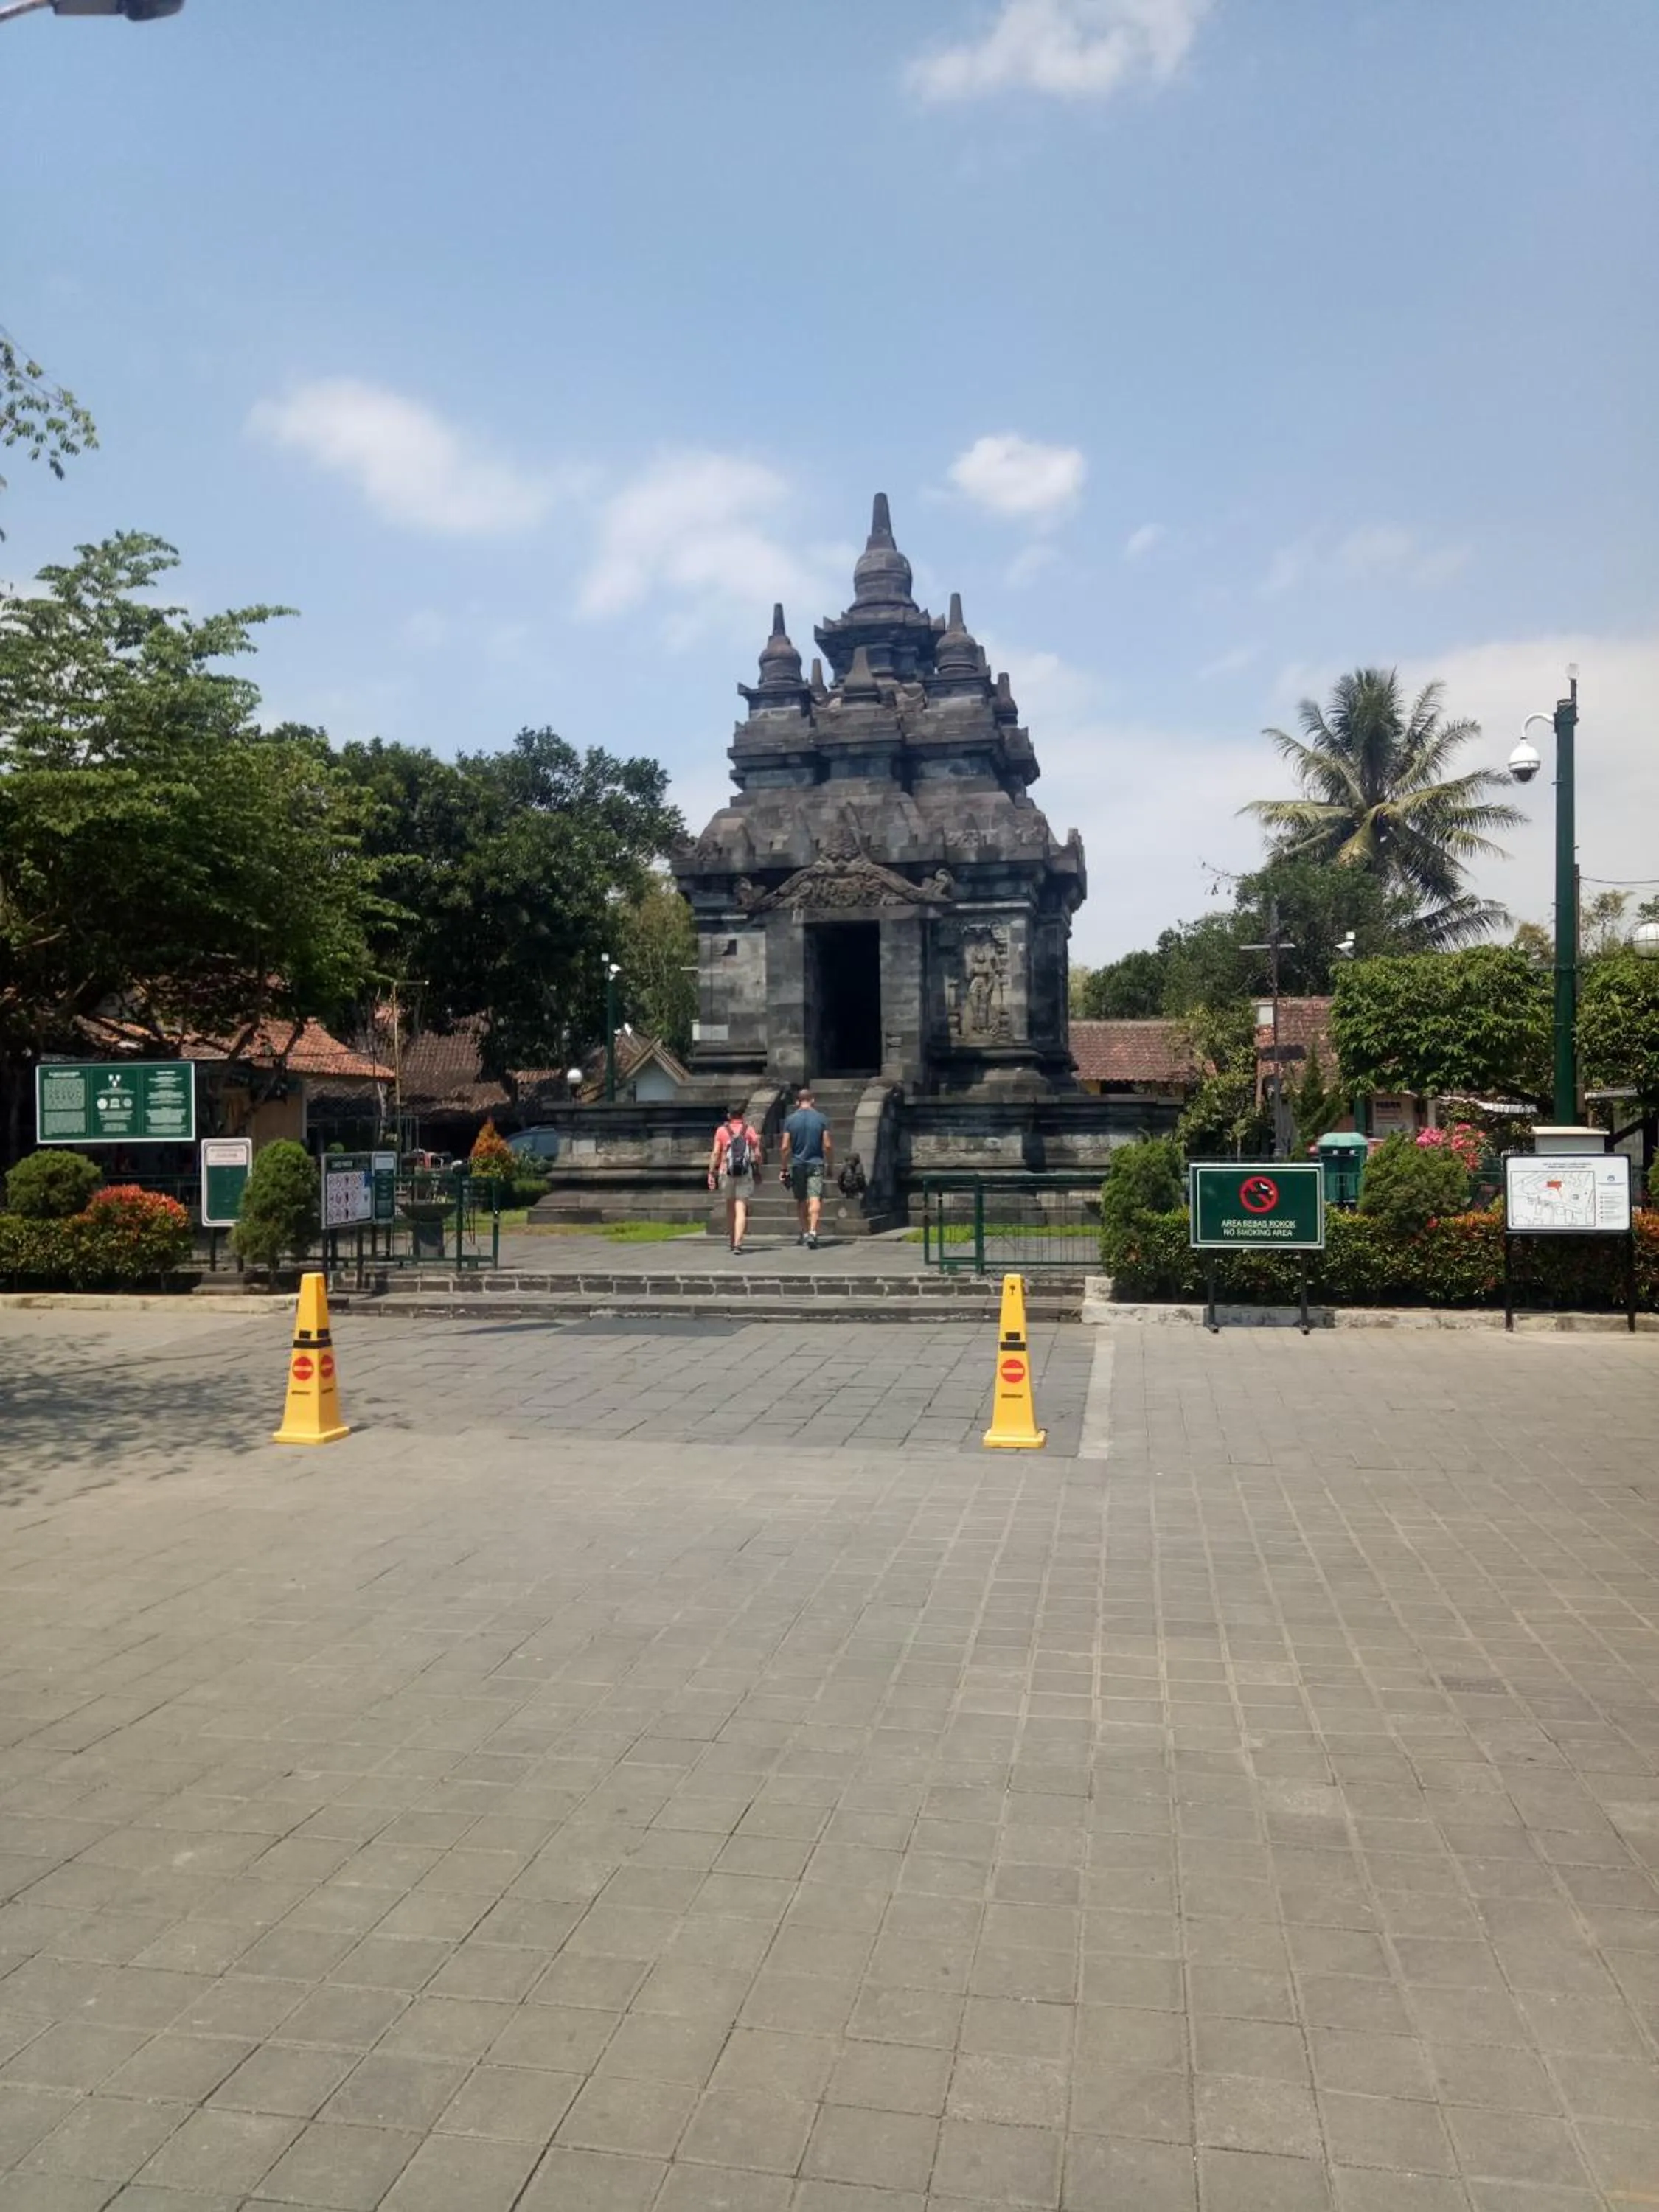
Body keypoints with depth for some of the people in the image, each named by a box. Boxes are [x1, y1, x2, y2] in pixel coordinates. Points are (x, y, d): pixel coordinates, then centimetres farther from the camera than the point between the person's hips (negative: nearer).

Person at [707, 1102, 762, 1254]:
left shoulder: (722, 1130, 2)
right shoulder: (750, 1131, 2)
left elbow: (715, 1153, -4)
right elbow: (757, 1155, -2)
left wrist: (711, 1173, -1)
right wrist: (758, 1169, 15)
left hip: (726, 1173, 1)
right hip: (745, 1173, -1)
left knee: (730, 1206, 21)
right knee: (741, 1210, -4)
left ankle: (731, 1239, 28)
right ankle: (738, 1243, -16)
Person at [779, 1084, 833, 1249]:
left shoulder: (791, 1120, 0)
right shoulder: (821, 1119, -1)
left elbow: (785, 1147, -3)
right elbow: (827, 1145, -3)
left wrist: (785, 1168, 4)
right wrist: (828, 1164, 9)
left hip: (797, 1164, 1)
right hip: (816, 1163, -1)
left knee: (801, 1200, 13)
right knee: (815, 1199, -7)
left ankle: (804, 1232, 20)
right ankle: (812, 1232, -22)